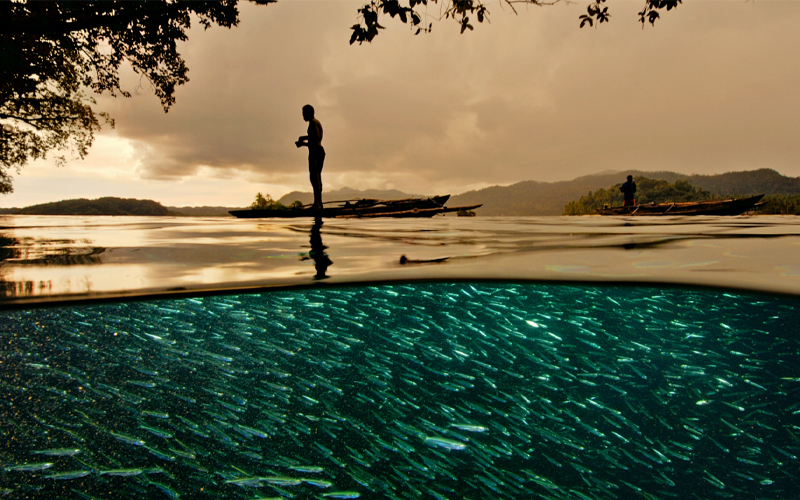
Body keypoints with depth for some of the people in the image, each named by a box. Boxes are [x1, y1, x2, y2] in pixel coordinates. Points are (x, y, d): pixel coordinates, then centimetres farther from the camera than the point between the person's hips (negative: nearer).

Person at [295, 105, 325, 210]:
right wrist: (304, 143, 19)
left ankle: (317, 203, -16)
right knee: (317, 177, 12)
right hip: (320, 151, 10)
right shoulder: (317, 122, 23)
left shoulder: (313, 122, -8)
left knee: (314, 177, -12)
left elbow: (317, 138, -21)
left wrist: (305, 138, -8)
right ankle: (319, 203, 14)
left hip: (315, 152, -10)